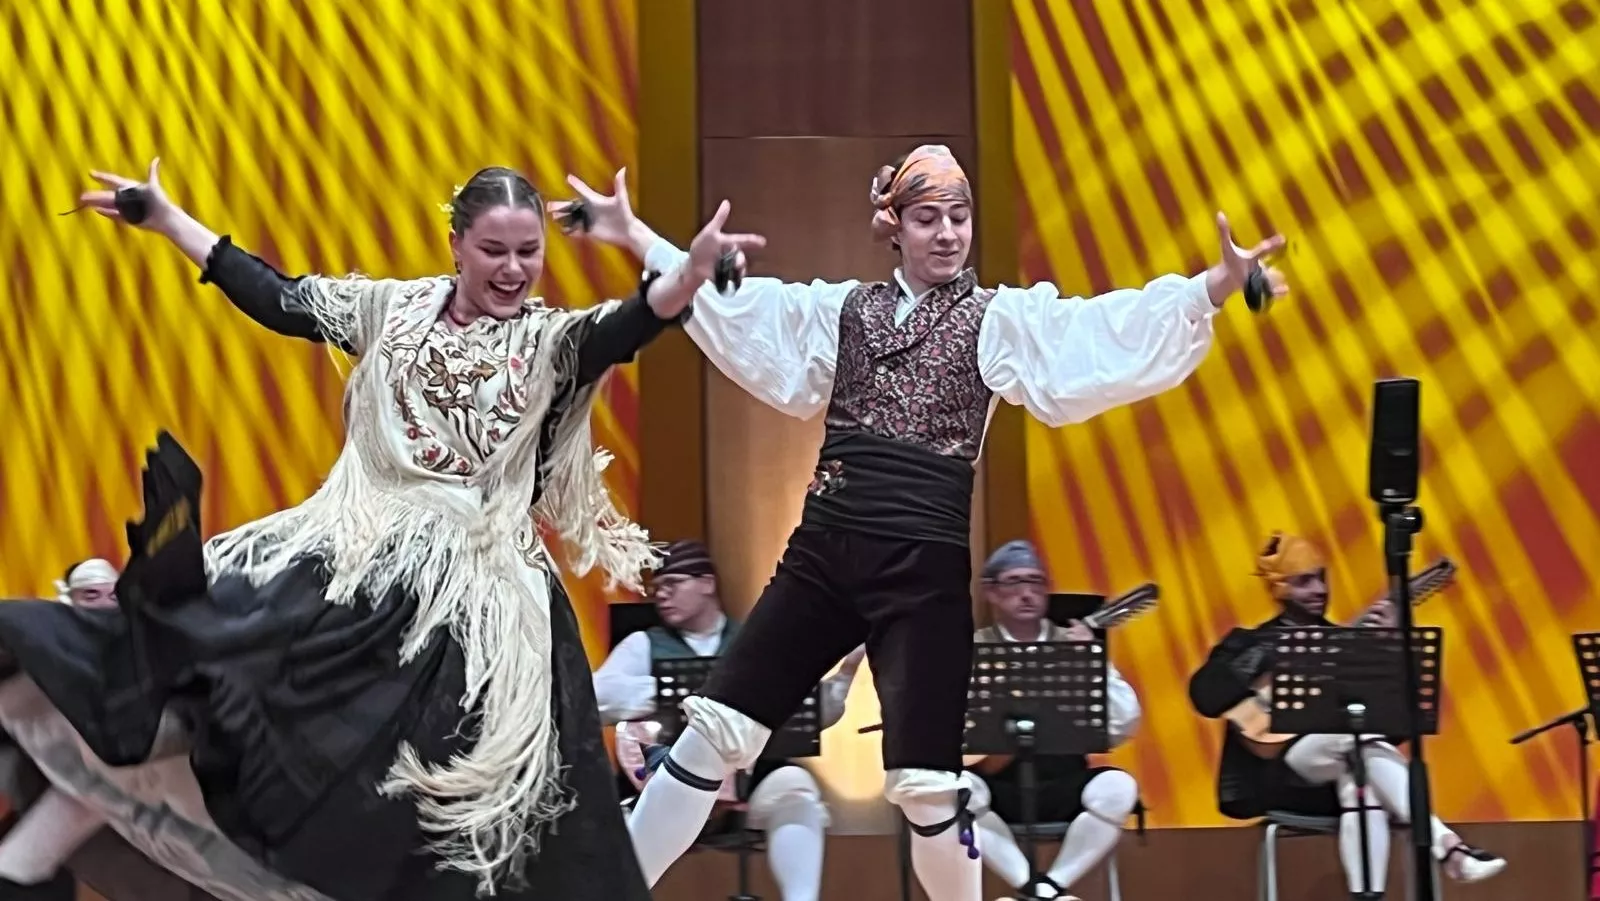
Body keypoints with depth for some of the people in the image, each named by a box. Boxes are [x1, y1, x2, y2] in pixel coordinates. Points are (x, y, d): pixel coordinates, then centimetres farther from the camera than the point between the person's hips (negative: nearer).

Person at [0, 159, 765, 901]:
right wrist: (165, 219, 16)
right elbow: (277, 299, 14)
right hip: (352, 551, 3)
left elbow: (632, 323, -23)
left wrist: (695, 267, -45)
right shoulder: (394, 307, 7)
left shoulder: (551, 341, -4)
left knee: (470, 783, -6)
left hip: (474, 581, -3)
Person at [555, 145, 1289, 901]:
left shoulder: (1000, 319, 3)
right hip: (824, 551, 3)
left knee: (925, 782, -3)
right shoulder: (842, 308, 12)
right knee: (717, 726, 3)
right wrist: (634, 237, 9)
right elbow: (728, 304, 13)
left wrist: (1217, 286, -24)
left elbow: (1108, 334, -10)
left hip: (925, 567, -3)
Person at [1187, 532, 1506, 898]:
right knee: (1361, 733, -32)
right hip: (1278, 774, -3)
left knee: (1361, 778, -36)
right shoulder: (1251, 643, 11)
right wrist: (1271, 658, -15)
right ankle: (1447, 846, -42)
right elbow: (1205, 697, -9)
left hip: (1339, 771, 3)